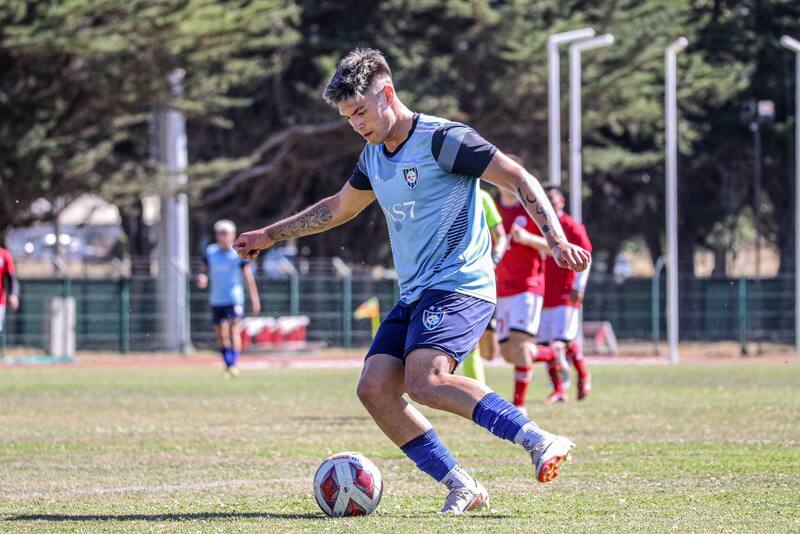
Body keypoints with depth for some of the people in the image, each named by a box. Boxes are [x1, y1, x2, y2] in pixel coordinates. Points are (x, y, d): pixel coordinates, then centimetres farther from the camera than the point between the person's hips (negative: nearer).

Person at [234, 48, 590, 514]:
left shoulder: (442, 139, -9)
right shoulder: (374, 157, 16)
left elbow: (519, 179, -11)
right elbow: (338, 208, 34)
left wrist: (557, 240, -22)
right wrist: (270, 236, 38)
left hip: (461, 286, -8)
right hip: (415, 296, 8)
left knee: (425, 381, -29)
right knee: (374, 389, -8)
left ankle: (541, 443, -28)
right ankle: (462, 488, -6)